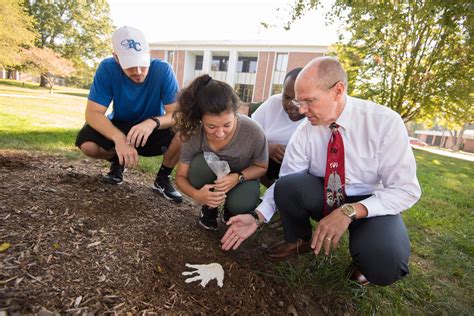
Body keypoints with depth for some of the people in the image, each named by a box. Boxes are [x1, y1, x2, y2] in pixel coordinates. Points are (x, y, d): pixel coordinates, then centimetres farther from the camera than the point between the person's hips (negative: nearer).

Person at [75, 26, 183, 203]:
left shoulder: (162, 70, -23)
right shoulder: (107, 68, -20)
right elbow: (92, 113, -24)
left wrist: (153, 122, -48)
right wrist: (119, 138, -43)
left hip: (153, 131, -1)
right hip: (119, 128, 1)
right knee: (87, 143, -28)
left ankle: (162, 178, -4)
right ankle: (117, 162, 9)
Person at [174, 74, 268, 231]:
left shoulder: (253, 132, -32)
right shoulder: (193, 134, -28)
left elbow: (261, 167, -13)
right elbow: (181, 176, -17)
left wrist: (238, 177, -33)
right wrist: (197, 195, -39)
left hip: (242, 177, -1)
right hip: (210, 179, 2)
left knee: (240, 204, -32)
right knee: (200, 164, -32)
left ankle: (230, 211, 7)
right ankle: (209, 208, -2)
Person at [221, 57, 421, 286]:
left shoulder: (385, 122, -20)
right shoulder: (305, 132, -14)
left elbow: (406, 190, -21)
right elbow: (285, 183, -12)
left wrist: (349, 211, -34)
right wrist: (257, 217, -27)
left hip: (371, 204, -2)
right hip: (324, 199, 3)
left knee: (382, 264, -31)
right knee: (288, 185, -27)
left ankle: (364, 255, 7)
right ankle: (298, 241, 4)